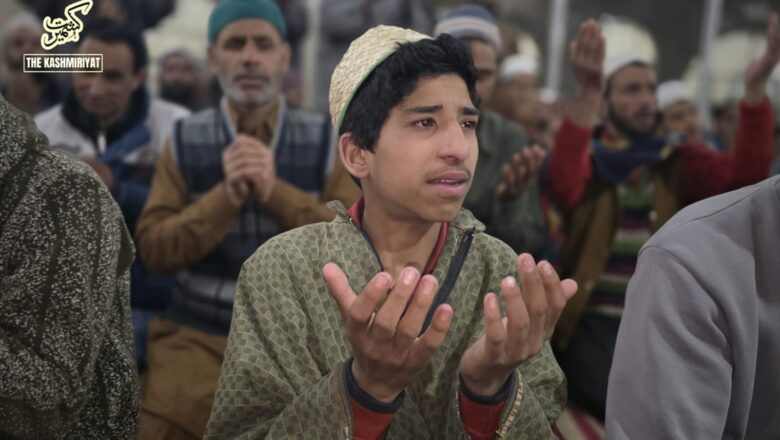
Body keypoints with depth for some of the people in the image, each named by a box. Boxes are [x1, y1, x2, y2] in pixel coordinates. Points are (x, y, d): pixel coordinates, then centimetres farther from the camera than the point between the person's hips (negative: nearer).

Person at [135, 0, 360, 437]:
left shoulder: (325, 140, 3)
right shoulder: (185, 140, 4)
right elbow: (155, 249, -3)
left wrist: (277, 192, -19)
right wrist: (226, 196, -18)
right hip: (199, 335, 0)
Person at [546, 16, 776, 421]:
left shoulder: (679, 162, 7)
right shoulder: (585, 159, 1)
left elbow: (744, 174, -11)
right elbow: (564, 187, -24)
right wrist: (585, 96, -38)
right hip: (592, 322, -2)